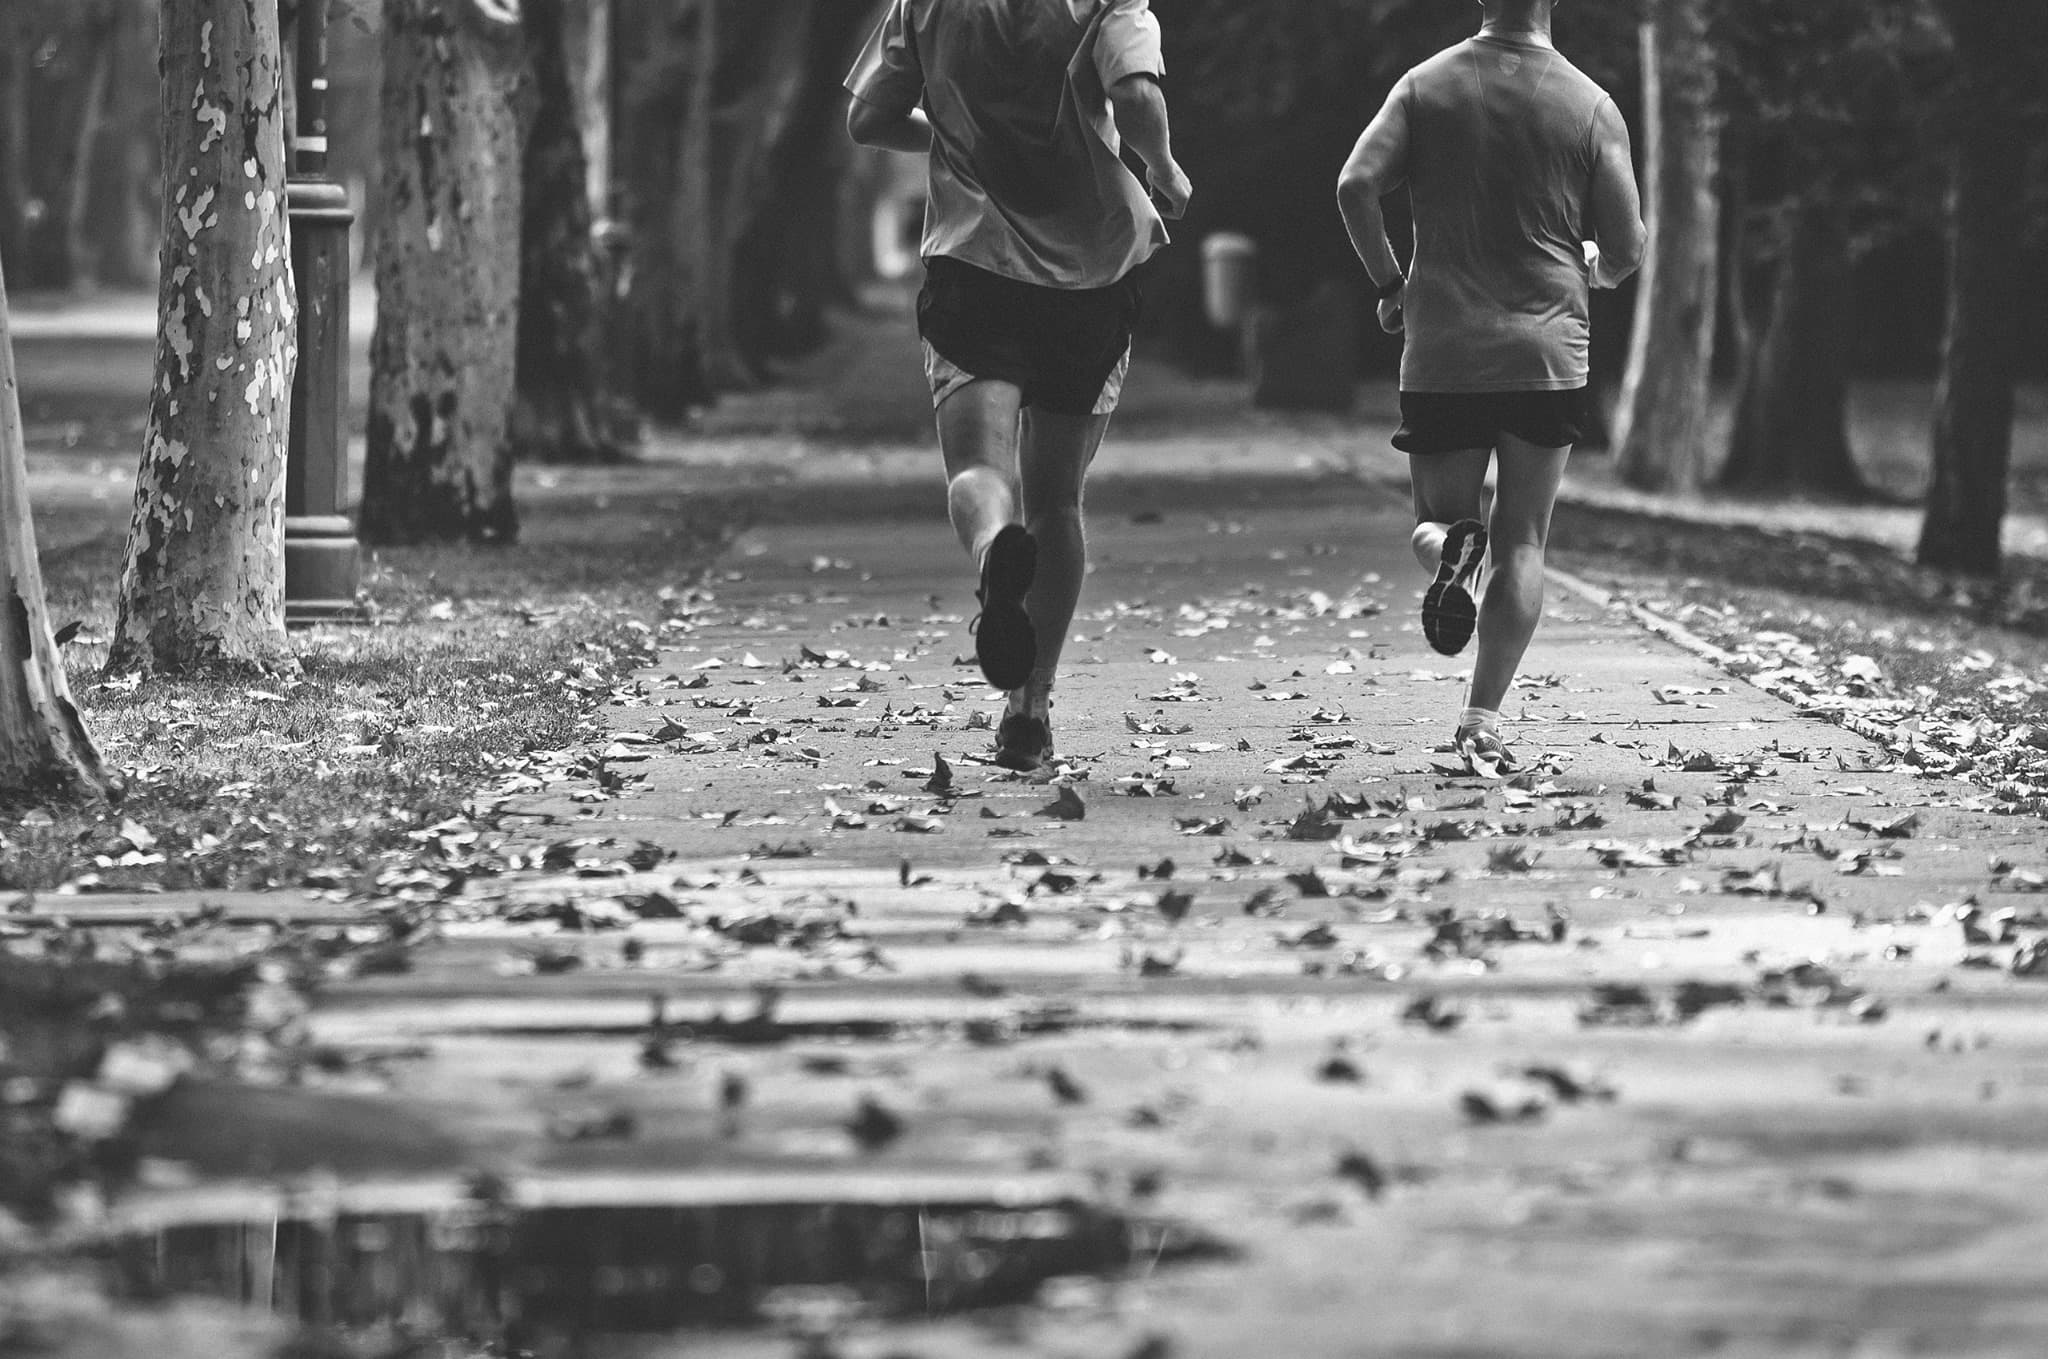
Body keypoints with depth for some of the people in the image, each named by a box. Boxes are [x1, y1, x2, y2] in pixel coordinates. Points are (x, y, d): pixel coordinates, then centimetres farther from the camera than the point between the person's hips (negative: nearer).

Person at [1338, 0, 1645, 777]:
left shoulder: (1427, 87, 1)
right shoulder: (1590, 107, -2)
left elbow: (1356, 187, -10)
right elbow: (1625, 252, -1)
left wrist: (1389, 284, 4)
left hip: (1439, 352, 1)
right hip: (1548, 350, -1)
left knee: (1437, 517, 16)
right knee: (1522, 544, 6)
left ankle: (1448, 547, -21)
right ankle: (1483, 720, -4)